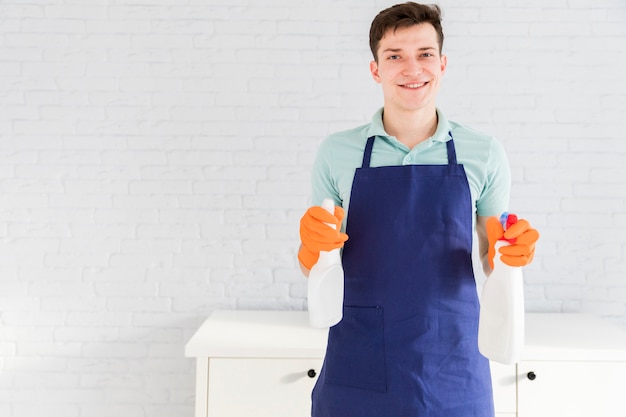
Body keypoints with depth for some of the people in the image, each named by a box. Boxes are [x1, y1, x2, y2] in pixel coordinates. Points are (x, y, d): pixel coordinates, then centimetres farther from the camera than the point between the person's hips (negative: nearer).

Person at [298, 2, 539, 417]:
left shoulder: (484, 153, -1)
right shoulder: (336, 153, -2)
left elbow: (494, 262, 8)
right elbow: (312, 268, 5)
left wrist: (511, 252, -13)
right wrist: (312, 244, -16)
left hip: (454, 371, 1)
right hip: (356, 373, 0)